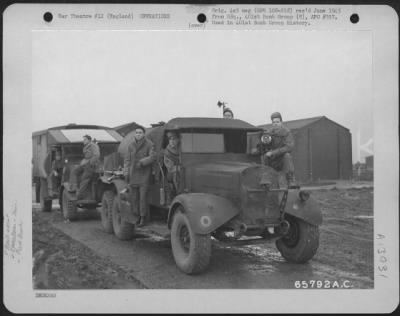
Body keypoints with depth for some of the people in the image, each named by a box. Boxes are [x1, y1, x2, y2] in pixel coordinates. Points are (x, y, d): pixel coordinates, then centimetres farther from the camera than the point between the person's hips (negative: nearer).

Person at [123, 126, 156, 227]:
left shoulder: (149, 144, -6)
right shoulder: (131, 145, 8)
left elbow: (153, 157, -13)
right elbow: (127, 160, 10)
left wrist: (142, 162, -22)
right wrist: (126, 173, 2)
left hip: (144, 174, -5)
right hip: (133, 174, 5)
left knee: (143, 196, -8)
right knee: (134, 197, 6)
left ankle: (143, 218, -3)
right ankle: (138, 216, 16)